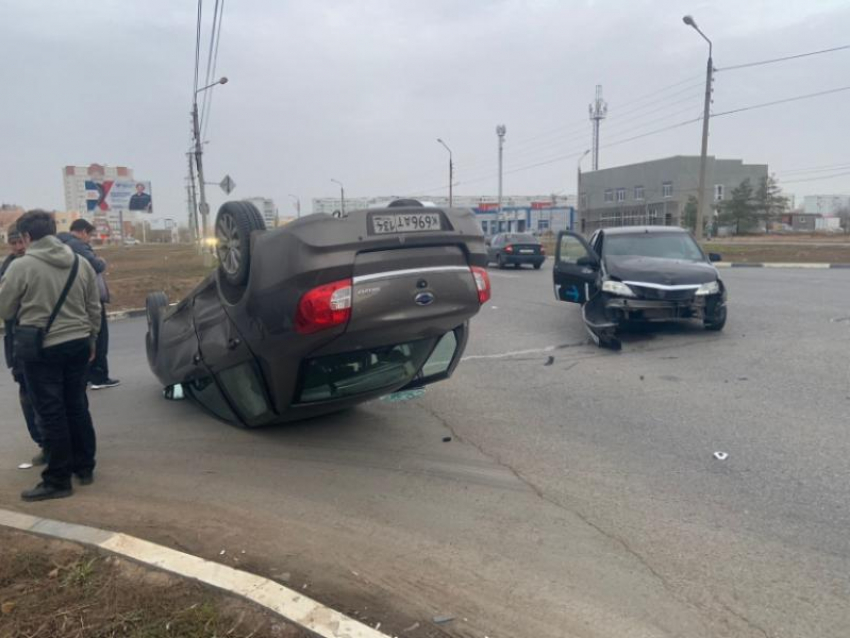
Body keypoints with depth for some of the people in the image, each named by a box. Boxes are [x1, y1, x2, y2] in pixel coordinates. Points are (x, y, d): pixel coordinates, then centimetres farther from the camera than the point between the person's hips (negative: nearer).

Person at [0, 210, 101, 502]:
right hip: (78, 344, 5)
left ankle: (58, 480, 8)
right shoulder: (80, 262, 4)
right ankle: (85, 468, 24)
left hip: (42, 349, -5)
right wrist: (91, 340, 19)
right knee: (77, 407, 15)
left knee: (51, 414, 1)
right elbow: (94, 308, 9)